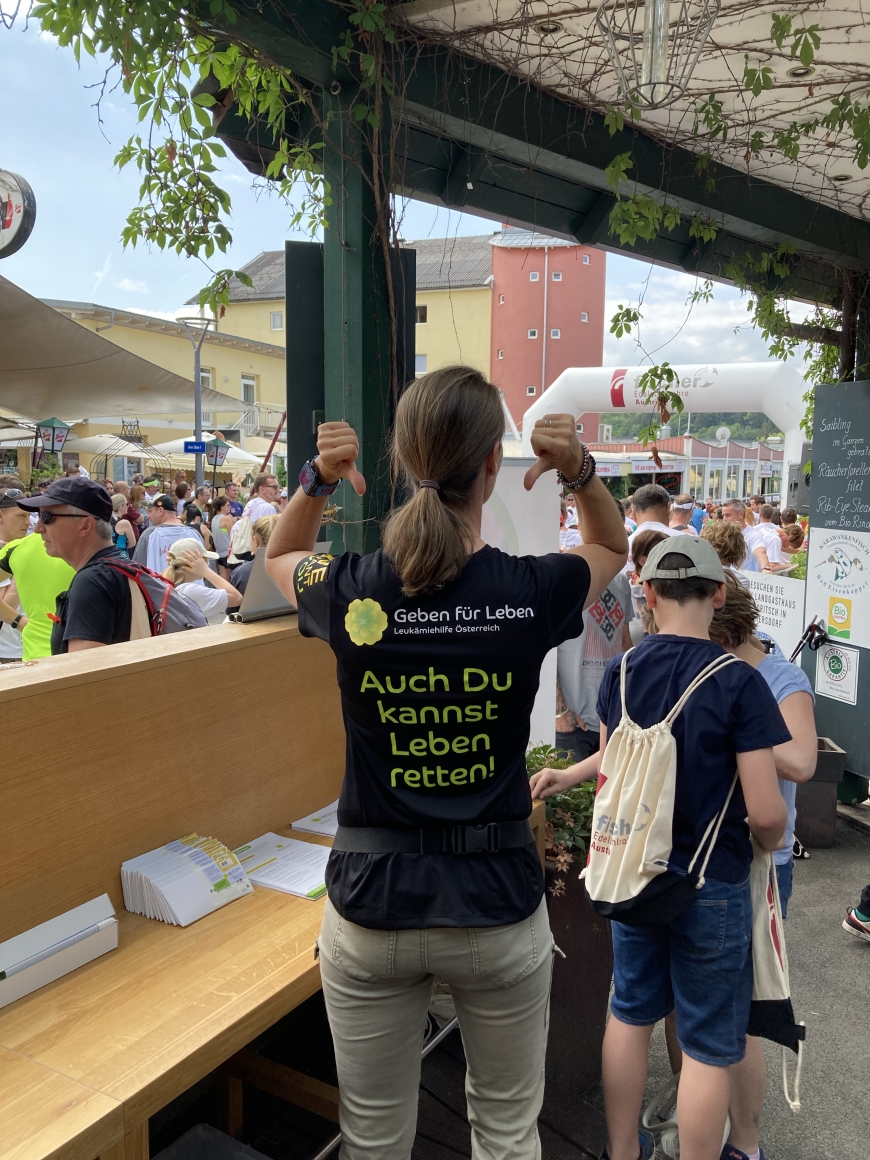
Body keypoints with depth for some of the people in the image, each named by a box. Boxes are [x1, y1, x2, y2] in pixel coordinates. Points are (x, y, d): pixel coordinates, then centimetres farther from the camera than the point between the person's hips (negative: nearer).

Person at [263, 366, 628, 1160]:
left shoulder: (351, 592, -14)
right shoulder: (534, 591, -15)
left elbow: (280, 558, 12)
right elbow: (613, 545, 10)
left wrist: (317, 482, -6)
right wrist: (579, 471, -7)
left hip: (372, 903, 1)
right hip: (498, 904, 0)